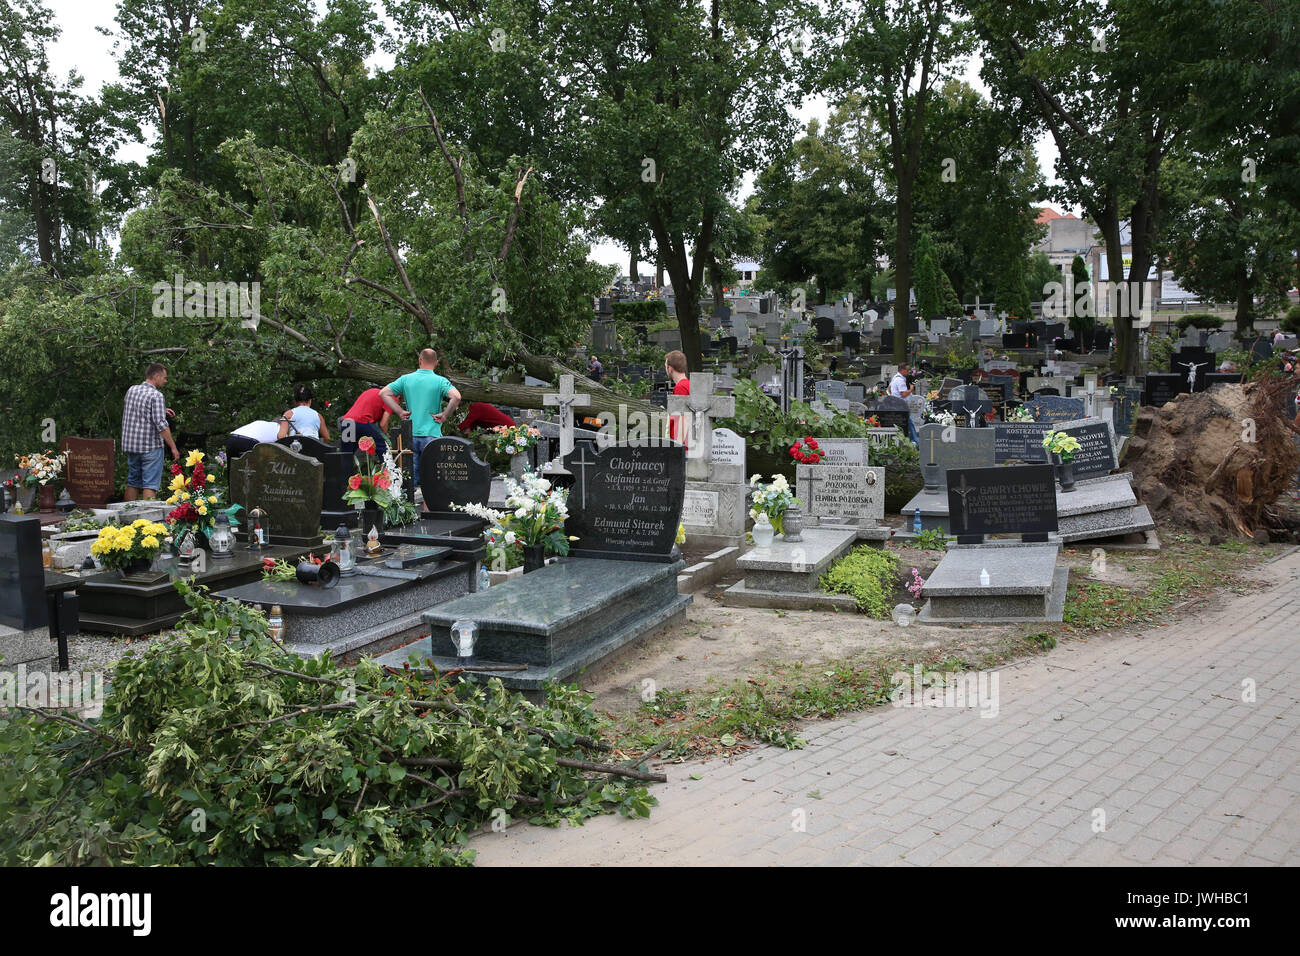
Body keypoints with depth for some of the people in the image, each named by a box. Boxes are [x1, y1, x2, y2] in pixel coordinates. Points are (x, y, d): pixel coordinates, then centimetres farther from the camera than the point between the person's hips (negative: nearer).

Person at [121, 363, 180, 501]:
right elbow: (161, 424, -19)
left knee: (133, 483, 15)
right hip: (150, 446, -7)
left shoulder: (131, 390, 8)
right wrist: (173, 447, -15)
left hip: (130, 444, 7)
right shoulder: (156, 395, -14)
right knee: (150, 485, -4)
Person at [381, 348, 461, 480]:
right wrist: (444, 415, -9)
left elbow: (383, 393, 3)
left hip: (410, 434, 3)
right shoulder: (440, 381, -5)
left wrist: (400, 412, 3)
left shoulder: (406, 379, 5)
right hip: (431, 434, -3)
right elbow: (456, 397, -20)